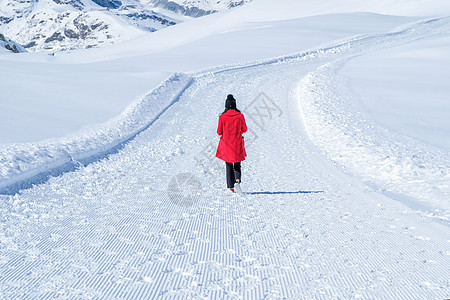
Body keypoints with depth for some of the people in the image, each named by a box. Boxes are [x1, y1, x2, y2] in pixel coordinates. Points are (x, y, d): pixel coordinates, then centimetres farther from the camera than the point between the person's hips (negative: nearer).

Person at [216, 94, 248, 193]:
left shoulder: (222, 117, -9)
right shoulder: (240, 116, -7)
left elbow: (219, 132, -5)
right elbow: (244, 129, 1)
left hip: (226, 144, 0)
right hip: (237, 144, 0)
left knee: (229, 165, 13)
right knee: (237, 165, 12)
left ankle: (231, 186, 11)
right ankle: (237, 180, -14)